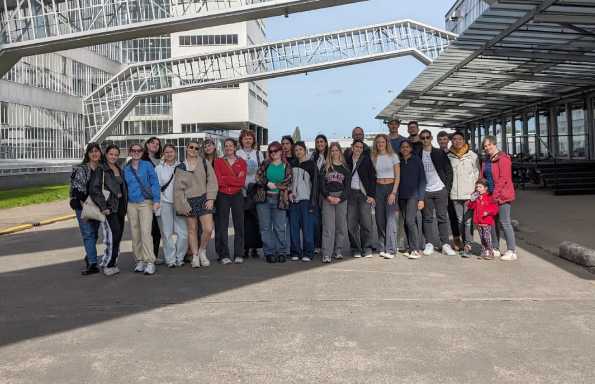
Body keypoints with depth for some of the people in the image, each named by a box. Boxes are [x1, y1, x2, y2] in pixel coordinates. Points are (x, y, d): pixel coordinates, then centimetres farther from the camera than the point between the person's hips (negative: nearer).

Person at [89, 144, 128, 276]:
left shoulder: (120, 170, 15)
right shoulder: (101, 170, -6)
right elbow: (94, 189, -13)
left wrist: (125, 207, 14)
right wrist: (103, 207, -17)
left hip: (120, 207, 7)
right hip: (109, 207, -7)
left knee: (118, 237, 7)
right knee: (113, 235, -12)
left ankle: (111, 263, 17)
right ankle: (108, 265, -1)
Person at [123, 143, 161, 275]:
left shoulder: (147, 165, 1)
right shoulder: (126, 169, 11)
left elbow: (155, 182, -2)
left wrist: (156, 200, -9)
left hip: (145, 202, -4)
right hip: (131, 204, 4)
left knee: (145, 232, -15)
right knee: (135, 234, 5)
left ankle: (150, 262, -13)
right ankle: (140, 260, 14)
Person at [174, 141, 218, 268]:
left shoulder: (205, 163, 5)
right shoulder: (180, 168, 6)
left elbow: (212, 181, 2)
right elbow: (178, 188, 3)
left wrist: (210, 199, -8)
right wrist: (183, 205, -6)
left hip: (204, 199, -1)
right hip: (189, 201, 1)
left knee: (208, 229, -10)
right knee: (192, 230, 5)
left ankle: (202, 251, 13)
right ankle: (195, 256, 16)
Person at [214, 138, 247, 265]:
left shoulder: (241, 162, 8)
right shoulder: (218, 161, 6)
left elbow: (242, 182, -4)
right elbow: (219, 181, -6)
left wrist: (226, 179, -10)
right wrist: (235, 179, -8)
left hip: (237, 196, 1)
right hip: (222, 196, -1)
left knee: (239, 225, 1)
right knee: (222, 226, -1)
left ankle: (238, 255, 8)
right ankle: (224, 255, 4)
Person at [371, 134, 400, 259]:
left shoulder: (393, 156, 0)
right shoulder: (374, 158, 9)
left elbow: (397, 176, -3)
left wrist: (393, 193, -12)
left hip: (391, 187, -3)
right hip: (378, 188, 3)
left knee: (390, 218, -10)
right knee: (380, 219, 3)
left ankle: (390, 250, -12)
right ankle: (382, 248, 10)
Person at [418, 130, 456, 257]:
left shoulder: (440, 153, 3)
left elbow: (449, 170, 4)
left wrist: (447, 187, -3)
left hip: (440, 190, -1)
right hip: (425, 191, 1)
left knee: (443, 217, 0)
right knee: (427, 218, 4)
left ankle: (445, 244, 4)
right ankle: (429, 244, 9)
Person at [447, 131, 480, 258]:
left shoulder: (472, 155, 2)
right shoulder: (449, 156, 8)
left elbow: (477, 174, 4)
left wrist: (475, 189, -2)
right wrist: (449, 188, 7)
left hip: (469, 193, -3)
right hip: (455, 194, 3)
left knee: (468, 220, -9)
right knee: (459, 220, 8)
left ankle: (467, 245, -9)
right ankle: (465, 244, 17)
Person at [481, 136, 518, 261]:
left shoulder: (503, 159, -11)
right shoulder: (487, 160, 16)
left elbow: (503, 179, -17)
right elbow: (483, 177, 18)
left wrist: (495, 194, -19)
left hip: (502, 195, -9)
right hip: (491, 195, 9)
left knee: (505, 222, -8)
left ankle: (512, 251, -4)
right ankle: (495, 249, 21)